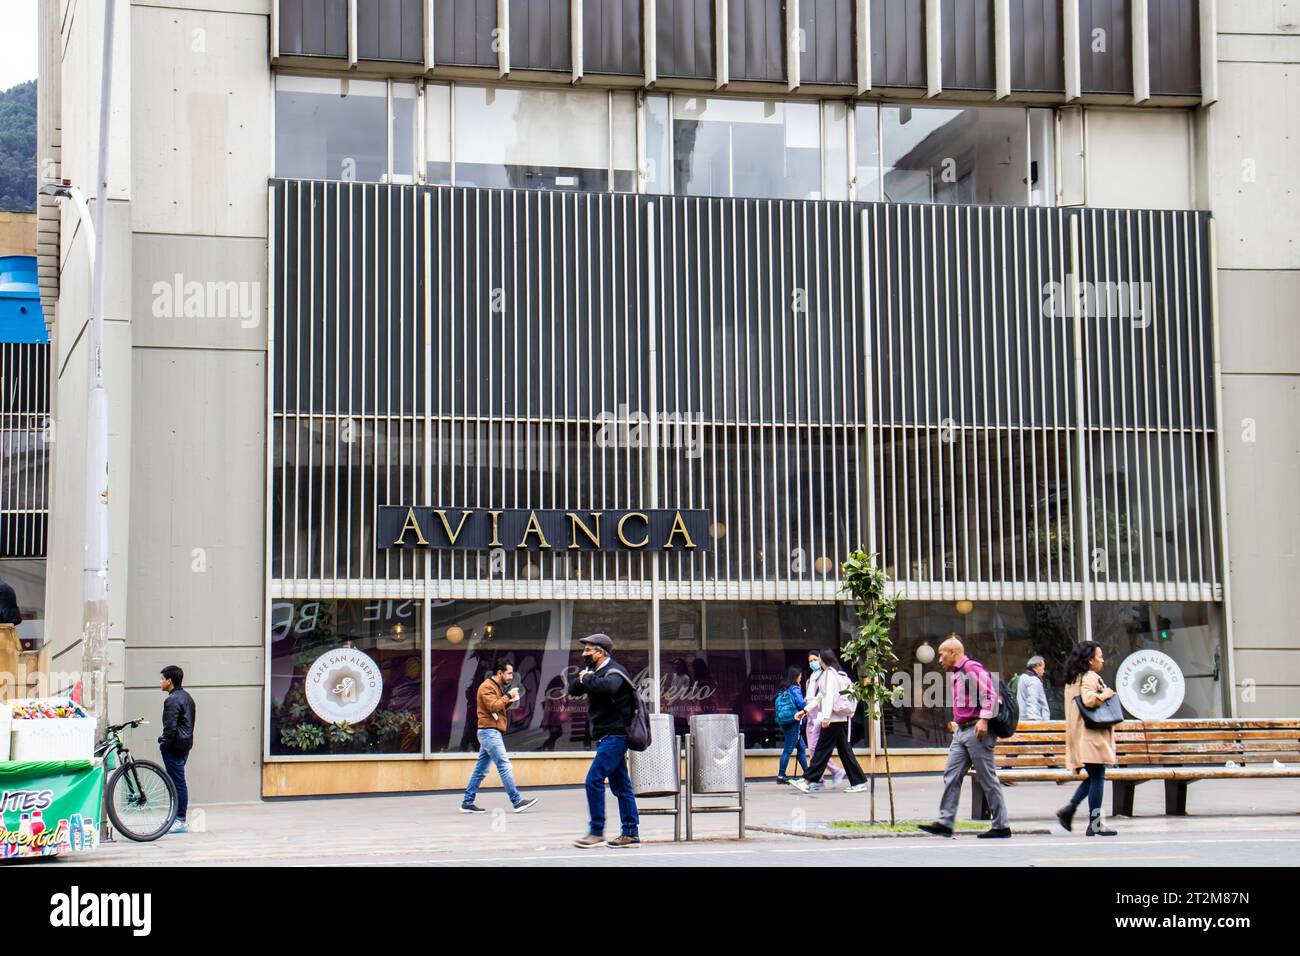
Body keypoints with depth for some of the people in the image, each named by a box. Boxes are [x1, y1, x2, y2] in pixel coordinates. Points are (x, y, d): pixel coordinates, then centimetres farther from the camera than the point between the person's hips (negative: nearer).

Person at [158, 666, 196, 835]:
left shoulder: (173, 700, -16)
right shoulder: (187, 697, 16)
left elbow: (170, 727, -21)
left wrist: (164, 745, -12)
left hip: (175, 746, -10)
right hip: (186, 744, 10)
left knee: (177, 782, -7)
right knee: (178, 782, 14)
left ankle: (180, 821, -6)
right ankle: (179, 818, 17)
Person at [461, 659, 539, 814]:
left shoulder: (496, 686, 21)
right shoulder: (487, 687, -10)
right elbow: (493, 706, -22)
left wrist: (510, 701, 5)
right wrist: (508, 696, -14)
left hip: (491, 733, 10)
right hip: (489, 731, -10)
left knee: (481, 770, 10)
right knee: (504, 766, -11)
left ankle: (467, 802, 12)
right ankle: (517, 801, -13)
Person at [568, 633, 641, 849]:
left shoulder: (614, 671, -11)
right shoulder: (596, 671, 18)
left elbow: (608, 687, -34)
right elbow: (573, 690, 17)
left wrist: (587, 679, -18)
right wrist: (582, 679, -2)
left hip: (614, 735, -10)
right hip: (607, 736, 10)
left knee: (594, 779, -14)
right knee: (620, 785, 9)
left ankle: (596, 832, -12)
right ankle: (631, 834, 11)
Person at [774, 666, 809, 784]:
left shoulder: (782, 690, 13)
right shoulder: (794, 689, -11)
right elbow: (801, 704, -18)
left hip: (784, 722, 8)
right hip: (794, 721, -8)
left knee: (801, 747, 15)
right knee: (788, 749, -6)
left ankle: (807, 773, 19)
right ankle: (781, 776, -6)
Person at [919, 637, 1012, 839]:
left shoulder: (972, 667, -9)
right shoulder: (954, 675, 20)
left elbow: (989, 694, -18)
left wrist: (984, 719, -24)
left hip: (977, 731, -10)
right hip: (961, 731, 10)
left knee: (988, 779, -4)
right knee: (951, 776, 2)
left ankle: (1001, 826, 2)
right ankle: (945, 822, 1)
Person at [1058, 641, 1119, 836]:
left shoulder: (1073, 679, 18)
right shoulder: (1090, 677, -12)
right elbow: (1088, 699, -27)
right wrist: (1105, 695, -11)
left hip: (1082, 737, 10)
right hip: (1092, 734, -10)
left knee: (1094, 777, 16)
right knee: (1097, 778, -6)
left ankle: (1068, 809, 8)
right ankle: (1095, 824, -6)